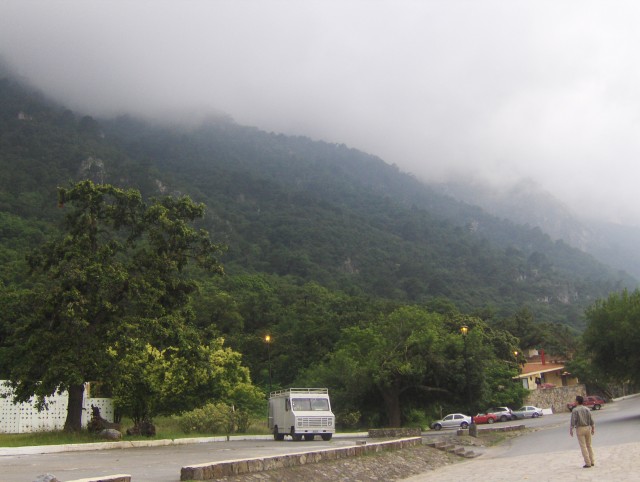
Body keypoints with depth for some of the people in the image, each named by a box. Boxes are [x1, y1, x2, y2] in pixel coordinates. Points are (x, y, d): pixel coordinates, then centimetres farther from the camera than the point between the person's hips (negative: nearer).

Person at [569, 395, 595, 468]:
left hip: (580, 429, -5)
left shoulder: (575, 410, -10)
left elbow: (573, 421, -14)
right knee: (589, 446, 16)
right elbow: (591, 420, 3)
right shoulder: (587, 409, 3)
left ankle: (588, 463, -3)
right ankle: (592, 462, 17)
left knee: (583, 447, -1)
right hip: (587, 428, 5)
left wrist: (570, 430, -6)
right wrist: (593, 429, 13)